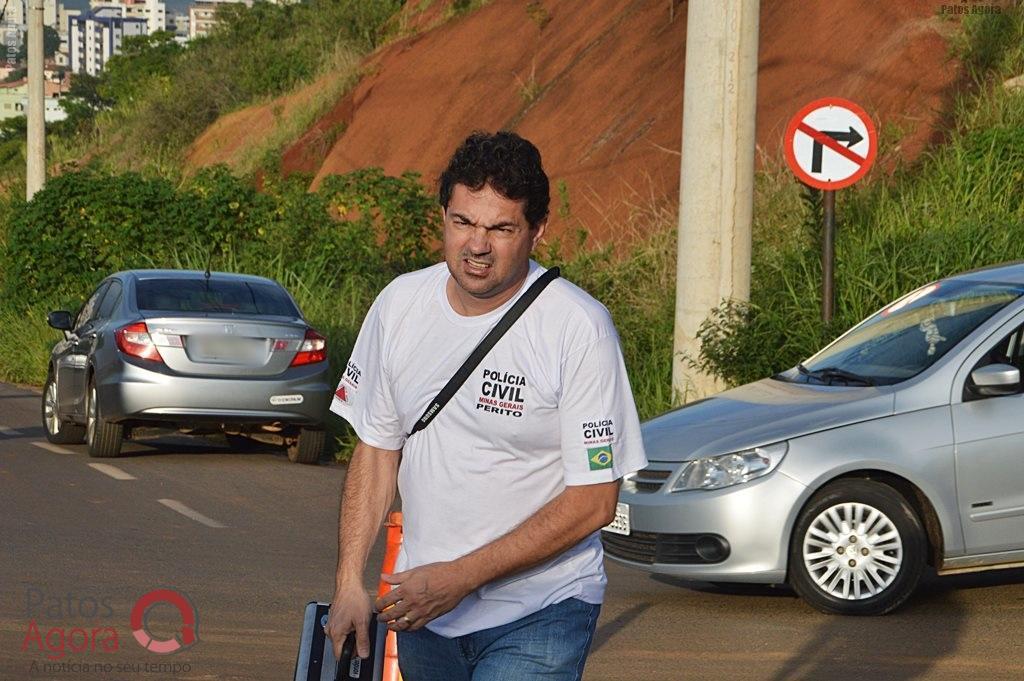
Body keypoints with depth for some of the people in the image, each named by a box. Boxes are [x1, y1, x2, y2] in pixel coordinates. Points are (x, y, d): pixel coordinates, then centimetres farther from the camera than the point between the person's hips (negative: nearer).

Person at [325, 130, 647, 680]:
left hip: (540, 613, -5)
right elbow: (376, 450, 11)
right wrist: (349, 584, 1)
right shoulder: (399, 305, 1)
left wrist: (461, 577, -18)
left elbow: (593, 501, -14)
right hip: (420, 608, 5)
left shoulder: (578, 328, -14)